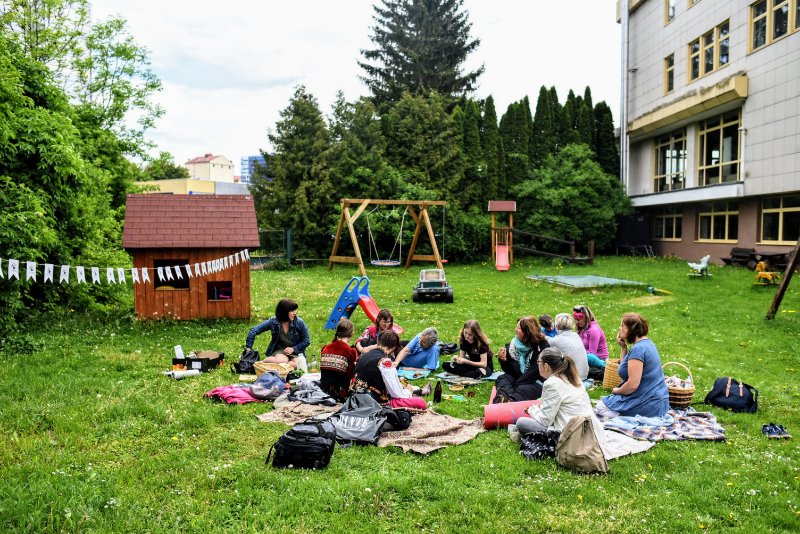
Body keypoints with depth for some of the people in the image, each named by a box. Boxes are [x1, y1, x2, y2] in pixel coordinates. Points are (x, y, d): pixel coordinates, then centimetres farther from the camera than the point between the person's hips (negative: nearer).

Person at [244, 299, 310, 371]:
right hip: (279, 350, -1)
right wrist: (248, 348, -9)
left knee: (298, 363, -34)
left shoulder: (299, 322, -12)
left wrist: (293, 348, -15)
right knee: (282, 361, -37)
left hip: (296, 352, 2)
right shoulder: (273, 322, -11)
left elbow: (306, 341, -3)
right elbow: (253, 331, -6)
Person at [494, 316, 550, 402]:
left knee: (521, 391, -33)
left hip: (536, 382, -5)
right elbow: (510, 371, 9)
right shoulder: (513, 345, 6)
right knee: (501, 379, -22)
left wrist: (516, 385, -19)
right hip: (517, 378, 5)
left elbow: (536, 370, -15)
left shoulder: (542, 346, -8)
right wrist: (503, 360, -12)